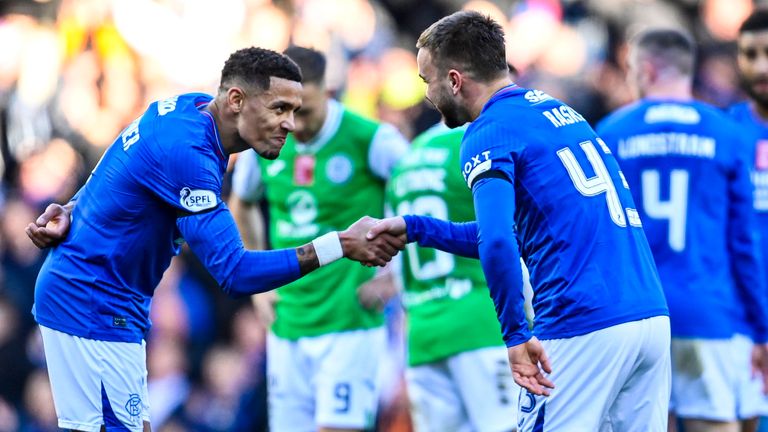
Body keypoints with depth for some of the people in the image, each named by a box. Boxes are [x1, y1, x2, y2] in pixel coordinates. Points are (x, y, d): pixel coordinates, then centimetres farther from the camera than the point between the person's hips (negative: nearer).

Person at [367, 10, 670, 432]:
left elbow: (497, 243, -22)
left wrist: (516, 335, -15)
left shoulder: (489, 132, -5)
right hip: (653, 319, 8)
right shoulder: (559, 111, 21)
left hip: (583, 331, -8)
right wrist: (414, 227, 29)